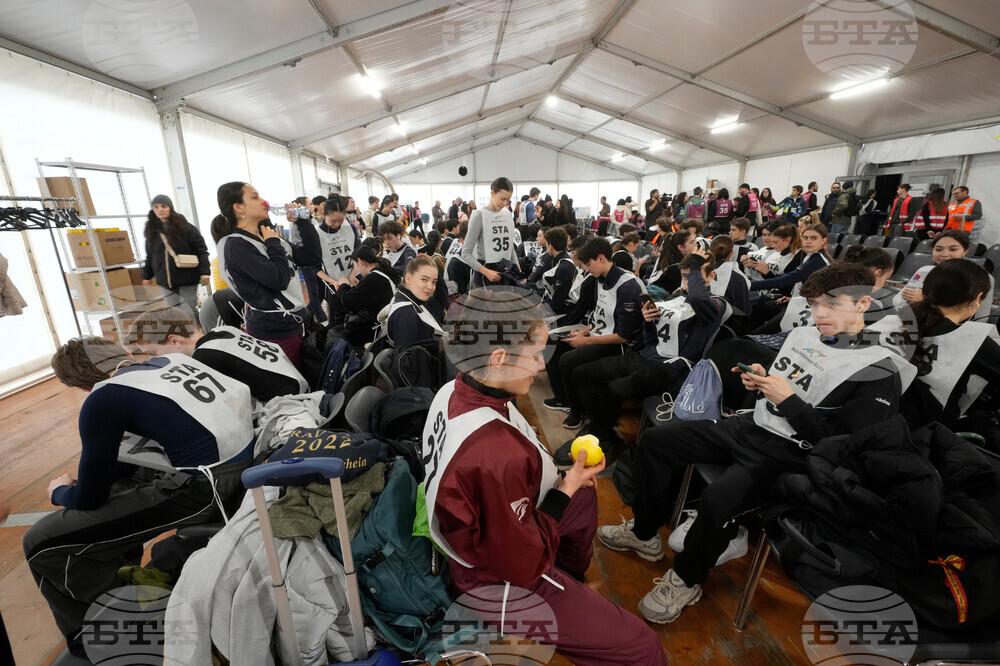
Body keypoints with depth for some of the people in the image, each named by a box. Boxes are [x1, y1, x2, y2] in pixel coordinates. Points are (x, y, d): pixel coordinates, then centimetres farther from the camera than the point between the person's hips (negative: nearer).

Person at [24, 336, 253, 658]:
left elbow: (89, 498, 7)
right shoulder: (168, 360, 15)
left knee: (42, 543, 6)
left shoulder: (103, 399, -1)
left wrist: (59, 492, 30)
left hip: (208, 486, -8)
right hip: (249, 457, 8)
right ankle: (121, 566, 42)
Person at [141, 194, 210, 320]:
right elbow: (150, 256, 18)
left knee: (189, 312, 0)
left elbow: (201, 249, -8)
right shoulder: (152, 230, 9)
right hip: (166, 282, 4)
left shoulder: (185, 227, -5)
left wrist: (205, 271, -17)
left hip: (187, 279, -4)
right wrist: (147, 276, 20)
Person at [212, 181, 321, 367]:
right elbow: (279, 279, -24)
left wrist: (303, 222, 1)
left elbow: (313, 257, 7)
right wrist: (273, 244, -10)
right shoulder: (236, 246, -13)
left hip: (295, 325, 8)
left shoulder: (267, 237, 11)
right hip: (274, 334, -8)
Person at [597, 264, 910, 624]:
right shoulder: (802, 335, 10)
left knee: (718, 497, -34)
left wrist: (789, 399, -18)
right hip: (748, 426, 8)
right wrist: (760, 380, 1)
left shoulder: (879, 371, -10)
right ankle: (644, 533, 14)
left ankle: (686, 579, -2)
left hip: (790, 453, -7)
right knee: (654, 440, -3)